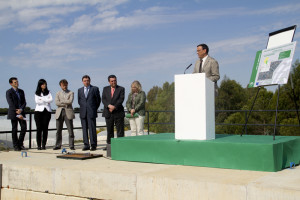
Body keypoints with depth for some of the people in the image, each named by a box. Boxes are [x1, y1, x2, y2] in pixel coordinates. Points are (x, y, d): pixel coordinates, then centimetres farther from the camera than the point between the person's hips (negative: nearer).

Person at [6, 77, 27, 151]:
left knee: (24, 127, -2)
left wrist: (21, 109, -12)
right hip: (13, 113, -5)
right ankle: (16, 146, 10)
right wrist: (17, 115, -17)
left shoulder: (21, 91, 13)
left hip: (21, 112, 5)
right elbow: (11, 104, -12)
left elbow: (24, 102, 9)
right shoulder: (9, 92, -5)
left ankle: (20, 143, 15)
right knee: (14, 129, 0)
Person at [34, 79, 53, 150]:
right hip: (39, 111, -1)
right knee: (39, 128, -6)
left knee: (45, 128, -2)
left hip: (47, 111, 1)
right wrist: (46, 101, -6)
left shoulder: (48, 92, 13)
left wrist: (42, 99, -8)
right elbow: (37, 101, -6)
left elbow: (51, 100, -3)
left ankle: (44, 145, 1)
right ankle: (39, 145, -5)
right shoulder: (37, 93, 9)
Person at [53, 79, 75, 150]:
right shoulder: (58, 93, 15)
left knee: (70, 130, -5)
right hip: (59, 112, 2)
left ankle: (71, 145, 0)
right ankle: (58, 145, 11)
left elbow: (70, 101, -9)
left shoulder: (71, 93, 9)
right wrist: (65, 104, -9)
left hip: (68, 112, -2)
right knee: (58, 130, 3)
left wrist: (61, 101, -6)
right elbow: (56, 102, -1)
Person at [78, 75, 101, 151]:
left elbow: (98, 99, 7)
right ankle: (86, 145, 9)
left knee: (92, 129, -6)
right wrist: (83, 107, 12)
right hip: (83, 113, 4)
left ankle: (93, 145, -1)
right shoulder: (80, 90, 13)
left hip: (91, 112, -3)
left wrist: (95, 108, 9)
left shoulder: (95, 89, 3)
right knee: (84, 129, 4)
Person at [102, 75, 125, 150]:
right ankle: (109, 145, 13)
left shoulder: (121, 89, 3)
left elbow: (121, 99, -8)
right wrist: (109, 105, -17)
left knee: (120, 130, -2)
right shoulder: (105, 89, 11)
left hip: (118, 112, -2)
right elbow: (103, 99, 1)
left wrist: (114, 107, -18)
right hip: (108, 113, 3)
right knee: (109, 130, 6)